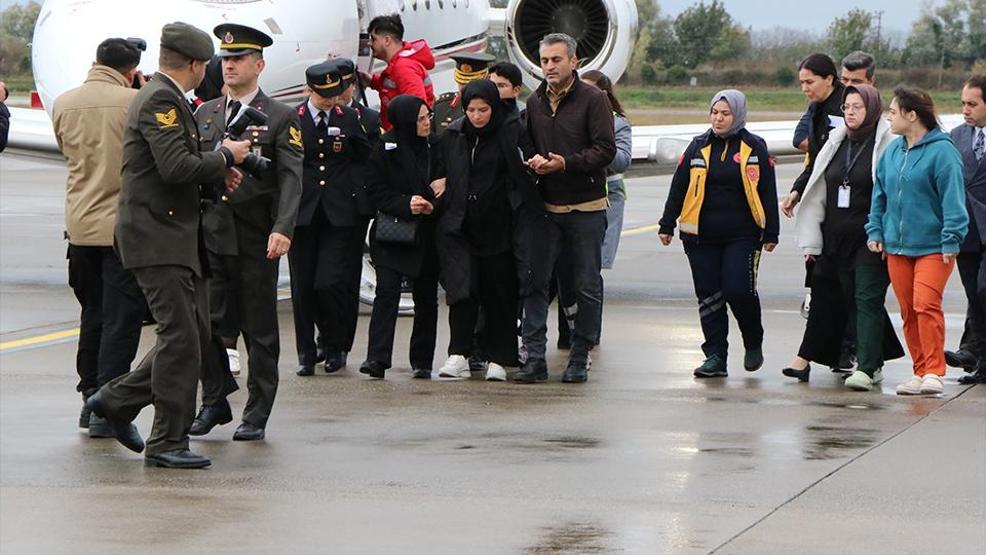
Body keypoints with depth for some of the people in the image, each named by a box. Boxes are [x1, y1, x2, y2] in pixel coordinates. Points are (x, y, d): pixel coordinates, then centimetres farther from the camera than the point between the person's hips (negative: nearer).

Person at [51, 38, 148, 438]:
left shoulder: (64, 103, 4)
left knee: (92, 314, 18)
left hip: (79, 224, 5)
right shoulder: (135, 102, -11)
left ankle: (90, 398, 23)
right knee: (120, 319, -1)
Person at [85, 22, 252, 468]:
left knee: (195, 339, 11)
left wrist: (215, 174, 13)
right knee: (181, 339, -9)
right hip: (157, 238, -10)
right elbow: (176, 167, -25)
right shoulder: (161, 100, -14)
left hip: (175, 240, 10)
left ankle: (116, 400, 20)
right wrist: (225, 157, -11)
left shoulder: (163, 97, 19)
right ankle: (167, 443, -3)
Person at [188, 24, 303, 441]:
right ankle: (214, 402, 20)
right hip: (209, 233, 4)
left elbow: (290, 178, -8)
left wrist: (282, 229, -21)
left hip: (256, 238, -4)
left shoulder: (281, 118, 0)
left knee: (259, 328, 2)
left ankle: (256, 416, 9)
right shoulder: (205, 113, 14)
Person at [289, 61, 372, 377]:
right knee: (302, 287, 2)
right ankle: (306, 354, 13)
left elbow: (366, 160, 11)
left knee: (331, 283, -10)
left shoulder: (350, 119, 8)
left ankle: (336, 346, 11)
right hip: (303, 214, 1)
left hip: (341, 216, -1)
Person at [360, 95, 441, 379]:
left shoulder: (436, 145, 2)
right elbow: (375, 189, -3)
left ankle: (422, 361, 15)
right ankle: (377, 358, -15)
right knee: (387, 290, -13)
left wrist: (432, 203, -6)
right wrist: (405, 204, -16)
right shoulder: (386, 147, -5)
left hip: (426, 234, 3)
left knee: (426, 296, 6)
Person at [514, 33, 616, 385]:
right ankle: (534, 358, 2)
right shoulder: (534, 102, 10)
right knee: (535, 282, 0)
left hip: (586, 208, -4)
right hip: (546, 208, 4)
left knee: (587, 287, 2)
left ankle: (579, 360, 10)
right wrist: (533, 161, -6)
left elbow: (606, 150, -11)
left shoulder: (593, 100, -5)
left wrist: (565, 163, -21)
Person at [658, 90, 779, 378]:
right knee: (709, 296, 1)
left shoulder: (754, 148, 4)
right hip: (701, 235, 3)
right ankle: (715, 357, 6)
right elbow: (678, 188, 13)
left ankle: (753, 344, 11)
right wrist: (667, 224, 10)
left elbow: (768, 192, 5)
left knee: (739, 290, -13)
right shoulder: (699, 146, 10)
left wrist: (771, 233, 1)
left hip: (742, 235, -3)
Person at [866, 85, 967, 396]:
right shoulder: (892, 152, 10)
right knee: (908, 311, 7)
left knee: (926, 305, -17)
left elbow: (953, 199, -13)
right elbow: (880, 194, 19)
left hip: (933, 246, -7)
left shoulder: (941, 151, -11)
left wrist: (951, 241, -15)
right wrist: (875, 231, 12)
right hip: (896, 246, 7)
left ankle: (934, 372, -10)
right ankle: (920, 373, 15)